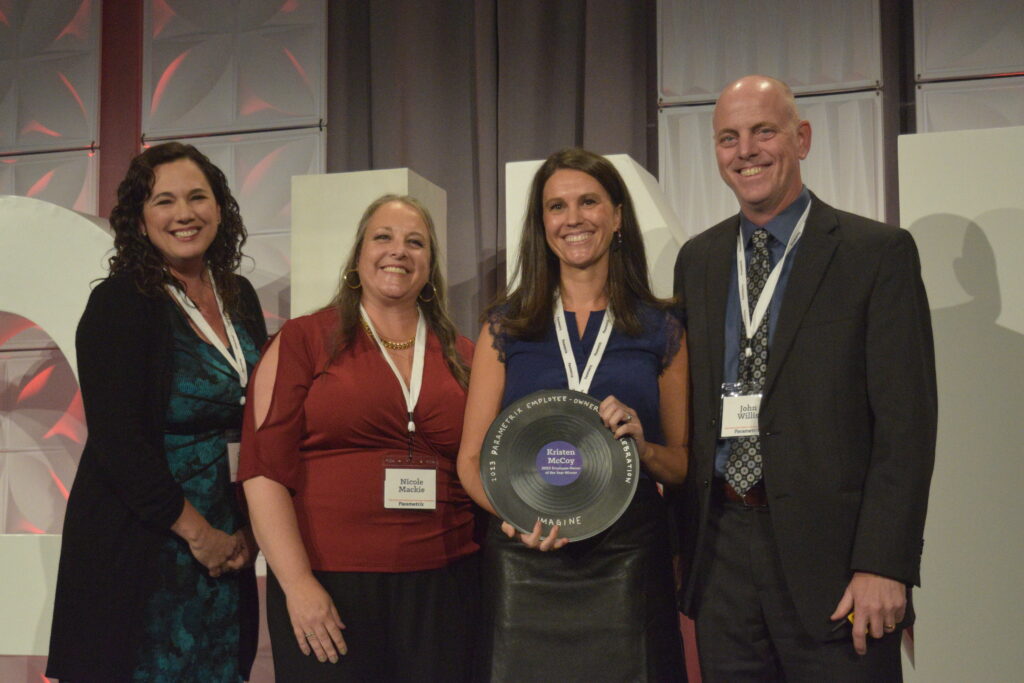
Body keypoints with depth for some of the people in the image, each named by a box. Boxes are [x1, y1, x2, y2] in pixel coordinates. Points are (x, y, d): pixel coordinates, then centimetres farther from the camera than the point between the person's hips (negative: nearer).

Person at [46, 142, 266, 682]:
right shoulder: (119, 303, -10)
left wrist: (250, 526, 3)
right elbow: (118, 439, -16)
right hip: (140, 546, -6)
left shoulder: (239, 297, 7)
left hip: (227, 547, 6)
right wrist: (197, 531, -14)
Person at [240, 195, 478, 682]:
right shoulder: (302, 341, 1)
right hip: (326, 589, -3)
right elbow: (264, 468, -5)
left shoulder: (462, 358, 10)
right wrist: (298, 583, -11)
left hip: (441, 587, 3)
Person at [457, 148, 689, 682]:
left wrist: (642, 447, -10)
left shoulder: (661, 331, 5)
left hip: (627, 561, 0)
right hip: (524, 565, 0)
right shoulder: (506, 327, 5)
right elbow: (471, 460, 5)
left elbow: (684, 466, 10)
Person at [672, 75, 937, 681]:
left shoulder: (879, 253, -4)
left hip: (829, 553, -4)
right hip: (720, 552, 4)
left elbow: (906, 420, -8)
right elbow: (689, 406, 12)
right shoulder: (697, 260, 11)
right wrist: (688, 539, 6)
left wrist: (883, 565, -14)